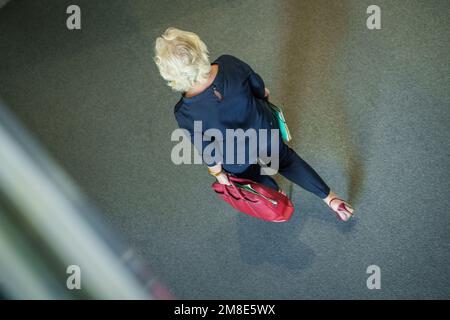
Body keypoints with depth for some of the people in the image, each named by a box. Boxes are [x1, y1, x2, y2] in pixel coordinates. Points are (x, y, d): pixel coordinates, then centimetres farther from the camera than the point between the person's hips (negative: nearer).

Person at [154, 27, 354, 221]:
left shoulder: (185, 114, -39)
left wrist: (217, 172, 1)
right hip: (264, 131, 3)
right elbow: (258, 86, -9)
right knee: (285, 159, 33)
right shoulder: (229, 64, -32)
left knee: (252, 175, 34)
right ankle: (331, 199, 41)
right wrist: (264, 95, 15)